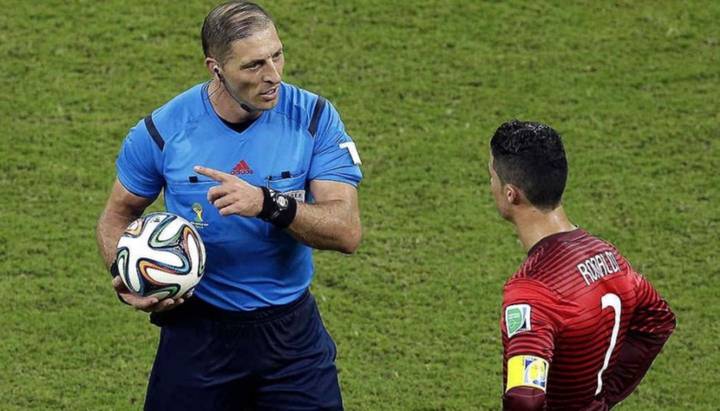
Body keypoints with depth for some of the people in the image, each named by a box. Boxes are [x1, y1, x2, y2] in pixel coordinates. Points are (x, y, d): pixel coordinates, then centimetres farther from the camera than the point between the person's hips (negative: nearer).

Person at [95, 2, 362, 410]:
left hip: (291, 332, 0)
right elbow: (118, 215, 7)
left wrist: (268, 204, -34)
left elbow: (347, 230, -18)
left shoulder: (314, 118, -11)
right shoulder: (163, 131, -10)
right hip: (196, 332, 0)